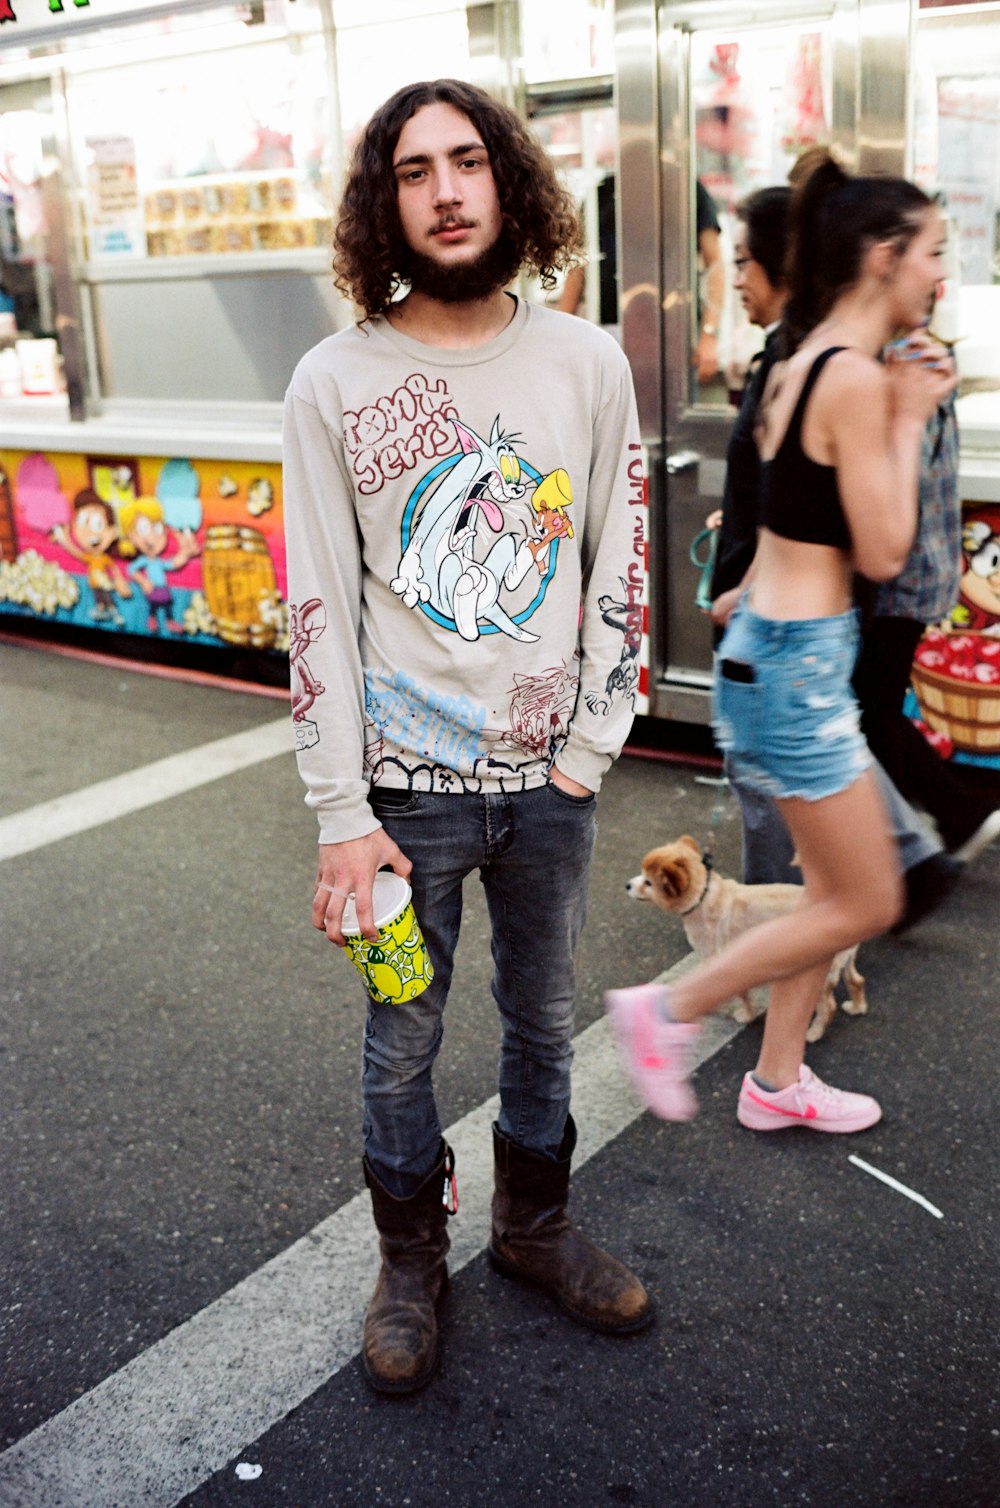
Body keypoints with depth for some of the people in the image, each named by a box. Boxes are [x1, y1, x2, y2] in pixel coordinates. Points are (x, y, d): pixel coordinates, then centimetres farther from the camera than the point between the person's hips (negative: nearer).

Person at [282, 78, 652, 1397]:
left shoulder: (587, 362, 0)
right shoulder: (334, 381, -6)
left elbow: (620, 568, 3)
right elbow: (320, 609, -7)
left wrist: (587, 753, -5)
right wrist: (341, 817, -10)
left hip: (550, 781, 2)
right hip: (409, 786, -2)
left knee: (543, 1025, 18)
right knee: (403, 1044, 12)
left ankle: (535, 1228, 42)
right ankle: (411, 1262, 36)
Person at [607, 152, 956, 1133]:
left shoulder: (805, 363, 11)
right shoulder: (857, 378, -18)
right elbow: (883, 554, -16)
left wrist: (901, 407, 10)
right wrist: (909, 422, -7)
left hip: (775, 647, 10)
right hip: (797, 663, -10)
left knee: (833, 888, 18)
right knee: (866, 905, 4)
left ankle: (777, 1084, 31)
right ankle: (668, 1012, 14)